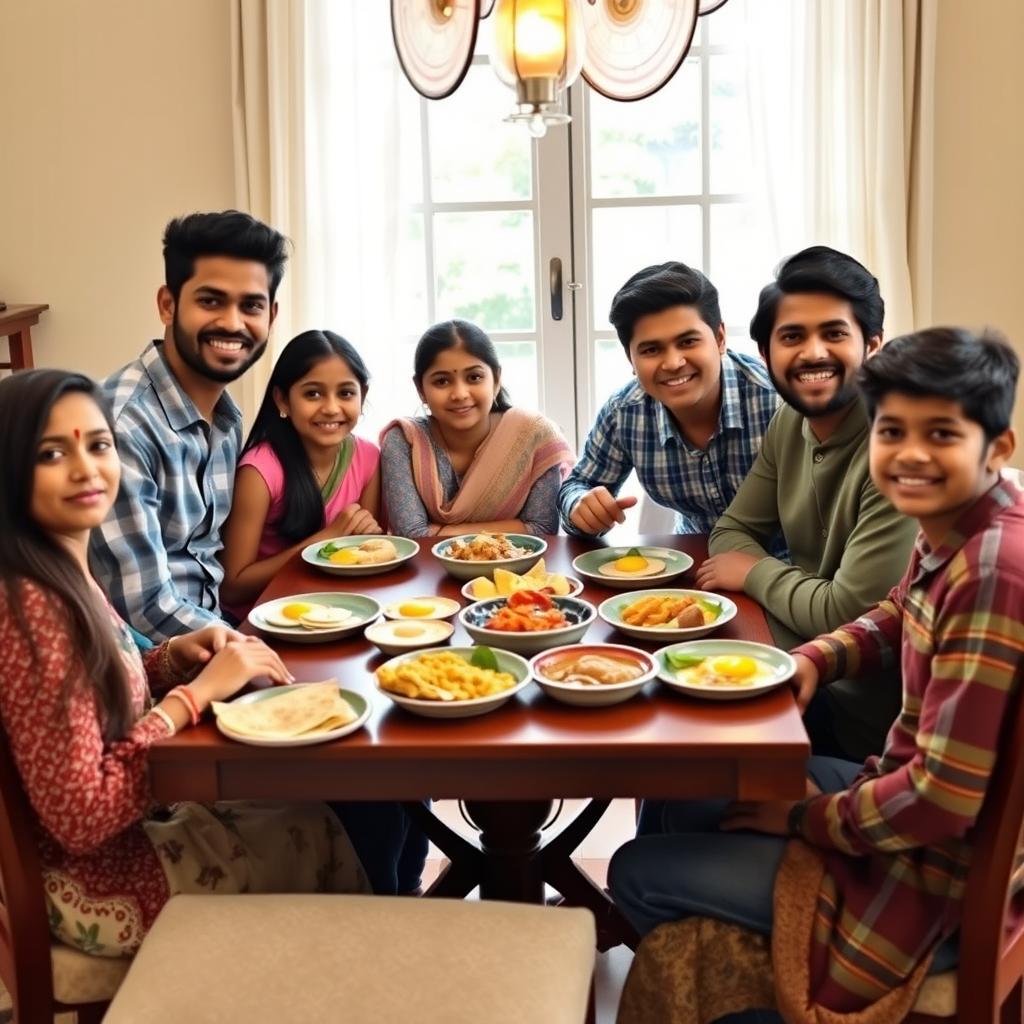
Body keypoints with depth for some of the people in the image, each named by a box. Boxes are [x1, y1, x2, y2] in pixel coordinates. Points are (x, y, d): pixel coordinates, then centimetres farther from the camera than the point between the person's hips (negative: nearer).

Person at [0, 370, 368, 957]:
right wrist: (199, 691, -23)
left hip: (132, 824, 8)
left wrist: (177, 655, -6)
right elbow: (82, 817, -29)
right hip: (103, 885, -8)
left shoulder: (67, 574, -1)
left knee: (310, 809, 16)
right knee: (318, 836, 9)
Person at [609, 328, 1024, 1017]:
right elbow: (898, 619, 20)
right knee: (696, 801, 24)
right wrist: (814, 661, 0)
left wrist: (810, 816, -14)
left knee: (638, 874, 1)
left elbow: (943, 798, -31)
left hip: (932, 882, -9)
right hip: (913, 797, 9)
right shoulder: (953, 532, -3)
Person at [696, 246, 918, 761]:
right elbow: (733, 533, 10)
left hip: (861, 714, -7)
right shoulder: (791, 421, 2)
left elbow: (847, 617, -26)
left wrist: (754, 573, -8)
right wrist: (773, 575, -13)